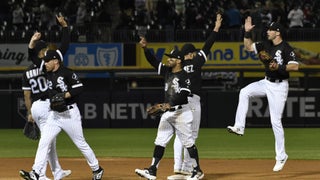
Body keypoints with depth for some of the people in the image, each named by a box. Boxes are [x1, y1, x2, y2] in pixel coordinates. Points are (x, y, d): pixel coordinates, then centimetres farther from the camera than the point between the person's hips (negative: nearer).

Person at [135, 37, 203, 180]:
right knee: (160, 142, 3)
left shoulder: (184, 76, -11)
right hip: (168, 113, 8)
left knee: (188, 142, -2)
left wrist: (169, 104, -28)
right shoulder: (167, 71, 11)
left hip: (182, 112, -8)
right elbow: (153, 61, 8)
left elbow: (183, 95, -20)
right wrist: (145, 48, -5)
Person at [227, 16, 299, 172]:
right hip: (266, 82, 7)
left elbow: (295, 66, -24)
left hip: (279, 86, -7)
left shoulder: (286, 48, -17)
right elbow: (249, 47, 14)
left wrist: (279, 67, -33)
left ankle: (281, 156, 2)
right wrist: (247, 32, 3)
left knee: (276, 121, -7)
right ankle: (239, 127, -12)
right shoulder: (267, 45, 5)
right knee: (244, 92, -13)